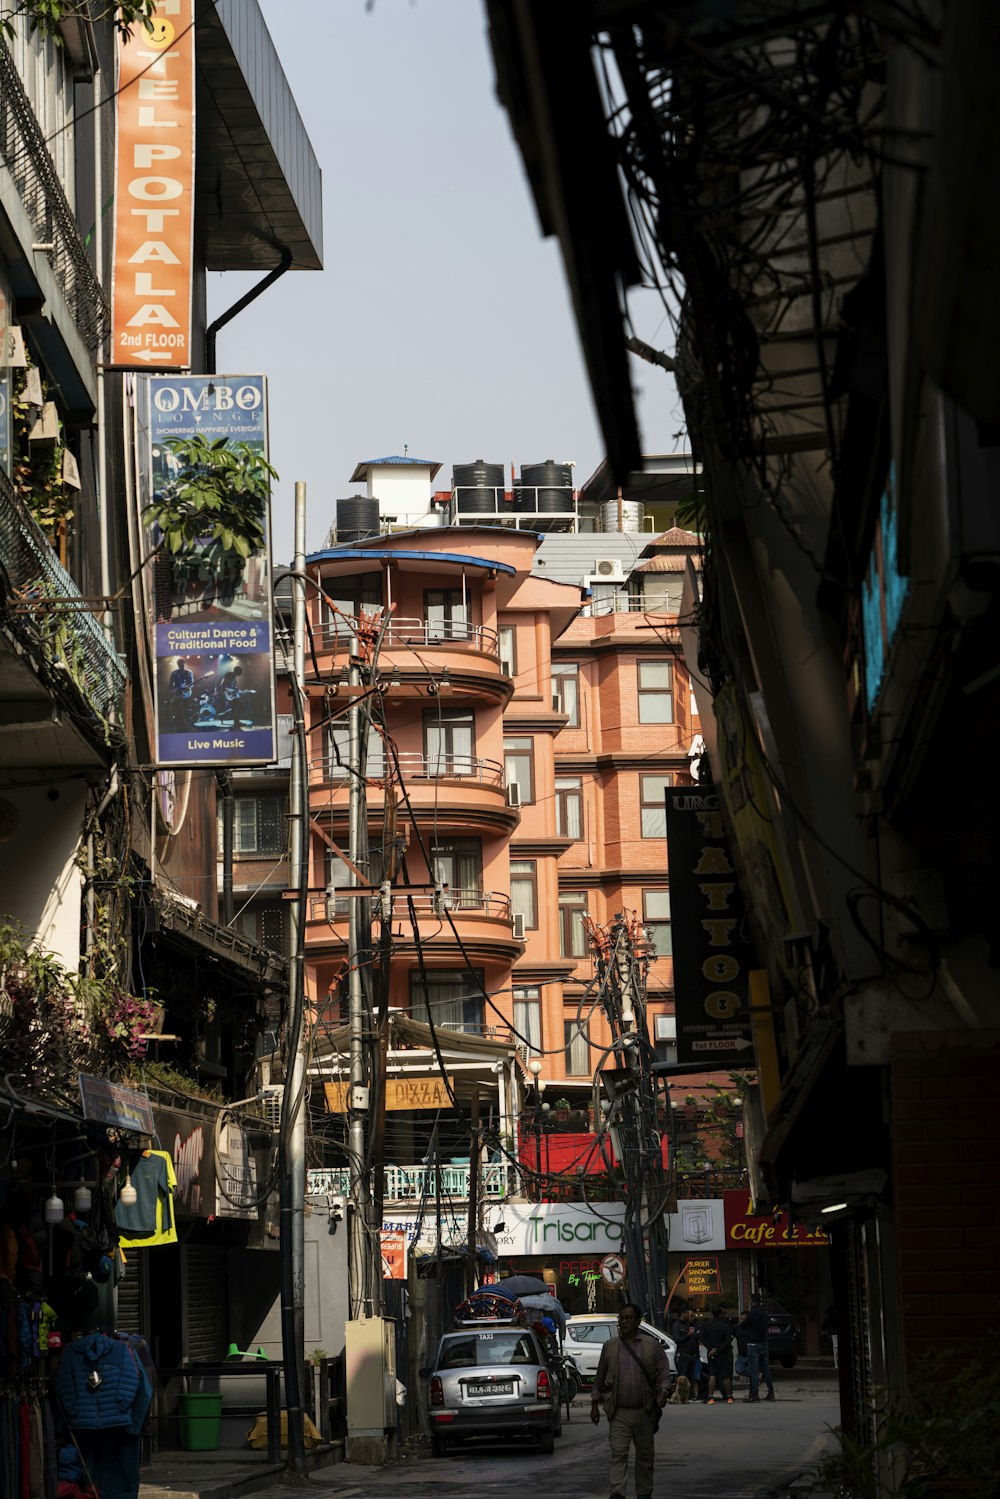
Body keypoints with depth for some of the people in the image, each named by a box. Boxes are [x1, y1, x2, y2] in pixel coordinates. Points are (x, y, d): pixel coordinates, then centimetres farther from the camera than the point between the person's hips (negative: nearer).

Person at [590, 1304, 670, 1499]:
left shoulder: (652, 1346, 4)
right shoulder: (610, 1346, 7)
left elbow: (664, 1372, 1)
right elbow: (600, 1377, 13)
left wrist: (663, 1391, -18)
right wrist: (595, 1404, 12)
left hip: (644, 1411, 1)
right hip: (618, 1412, -1)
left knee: (645, 1454, 9)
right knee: (618, 1452, -13)